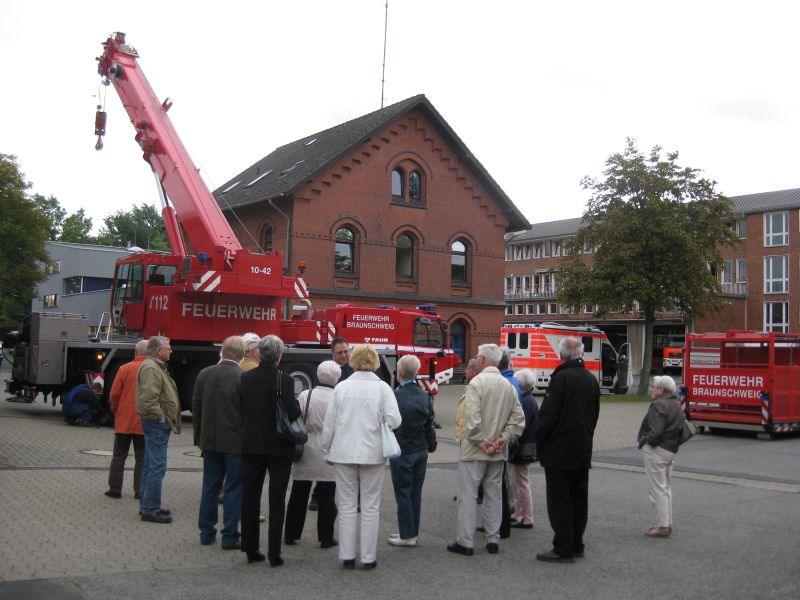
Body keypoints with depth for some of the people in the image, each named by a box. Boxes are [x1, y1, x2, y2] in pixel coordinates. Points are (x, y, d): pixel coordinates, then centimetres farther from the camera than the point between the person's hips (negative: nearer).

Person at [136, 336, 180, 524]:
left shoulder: (156, 367, 18)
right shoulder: (150, 368, -16)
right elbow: (149, 398, -26)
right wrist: (161, 417, -18)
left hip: (157, 423, 11)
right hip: (156, 423, -11)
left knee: (150, 465, 16)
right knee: (157, 466, -9)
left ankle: (148, 505, 24)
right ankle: (150, 510, -5)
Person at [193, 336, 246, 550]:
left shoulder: (204, 374, 0)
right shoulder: (244, 378, -15)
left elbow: (196, 408, 7)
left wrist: (199, 438, 16)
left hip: (210, 441, 5)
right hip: (235, 442, -4)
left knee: (210, 486, 14)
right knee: (234, 489, 4)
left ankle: (206, 533, 21)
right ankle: (230, 536, 7)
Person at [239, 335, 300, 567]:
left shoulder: (245, 378, -2)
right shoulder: (284, 379, -16)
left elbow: (241, 409, 3)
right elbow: (293, 413, -21)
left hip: (251, 445, 4)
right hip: (278, 446, -3)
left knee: (250, 498, 13)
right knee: (276, 501, 5)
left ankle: (251, 549, 20)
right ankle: (274, 553, 7)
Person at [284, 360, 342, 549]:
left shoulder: (305, 396, -4)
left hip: (306, 453, 2)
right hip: (328, 456, -2)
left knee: (298, 496, 13)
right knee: (326, 498, 7)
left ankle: (290, 535, 21)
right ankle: (326, 538, 11)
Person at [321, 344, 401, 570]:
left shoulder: (341, 387, -3)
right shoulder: (382, 388, -6)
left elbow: (329, 422, 0)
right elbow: (394, 420, -14)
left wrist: (327, 449, 12)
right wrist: (378, 421, 7)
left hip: (344, 454, 1)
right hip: (372, 454, -1)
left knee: (347, 507, 10)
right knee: (370, 508, 8)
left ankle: (347, 556, 14)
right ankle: (368, 557, 11)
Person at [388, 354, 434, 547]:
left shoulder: (395, 396, -17)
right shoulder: (424, 396, 1)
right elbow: (429, 425, 8)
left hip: (402, 453, -6)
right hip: (421, 451, 6)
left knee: (403, 494, 3)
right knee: (416, 493, 12)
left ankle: (407, 535, 7)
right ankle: (412, 532, 21)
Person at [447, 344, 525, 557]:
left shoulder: (477, 383, -13)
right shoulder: (508, 385, 7)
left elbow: (472, 419, -22)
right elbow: (518, 417, 5)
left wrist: (482, 442, -14)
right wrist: (503, 439, 0)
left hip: (474, 451, -6)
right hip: (498, 452, 6)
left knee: (468, 496, 1)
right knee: (494, 495, 14)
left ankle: (465, 542, 3)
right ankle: (493, 540, 18)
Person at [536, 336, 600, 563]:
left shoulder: (561, 378, -16)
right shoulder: (591, 380, 7)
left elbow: (548, 414, -18)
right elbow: (595, 414, 14)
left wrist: (540, 442, -5)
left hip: (559, 451, -7)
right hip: (583, 451, 7)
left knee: (559, 501, -2)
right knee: (579, 500, 14)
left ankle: (563, 549, 0)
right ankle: (576, 546, 21)